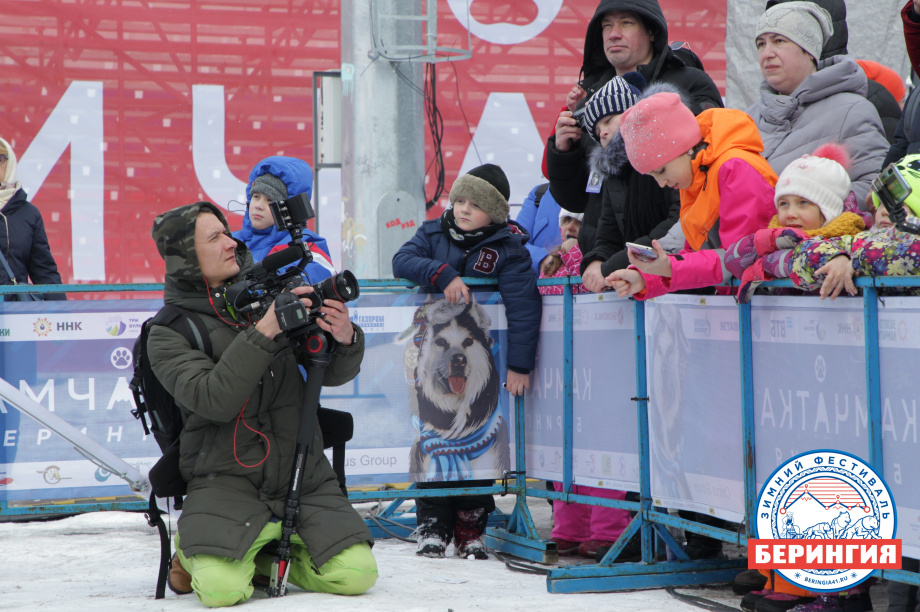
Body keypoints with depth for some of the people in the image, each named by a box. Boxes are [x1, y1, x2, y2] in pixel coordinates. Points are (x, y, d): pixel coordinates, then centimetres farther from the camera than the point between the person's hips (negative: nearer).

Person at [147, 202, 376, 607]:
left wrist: (345, 339, -16)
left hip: (304, 477, 4)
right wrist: (264, 332, -26)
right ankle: (193, 548, 8)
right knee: (222, 588, -27)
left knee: (356, 574, -13)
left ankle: (263, 554, 13)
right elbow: (215, 400, -20)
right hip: (226, 480, -4)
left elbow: (331, 374, 7)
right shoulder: (169, 334, -3)